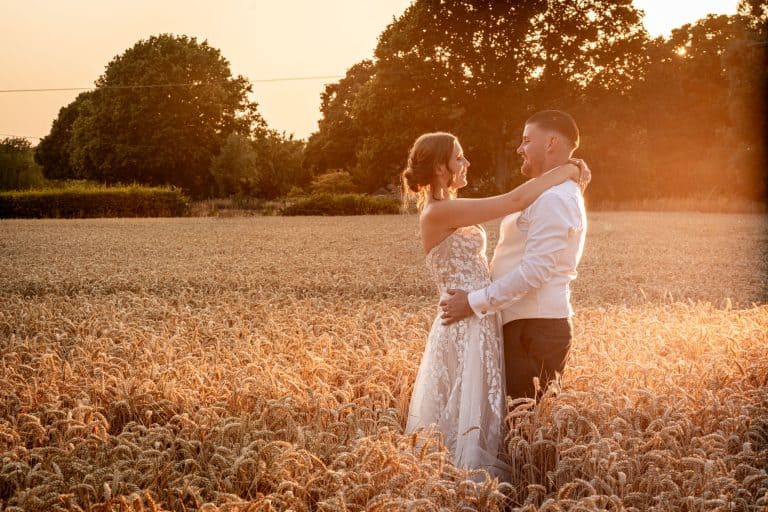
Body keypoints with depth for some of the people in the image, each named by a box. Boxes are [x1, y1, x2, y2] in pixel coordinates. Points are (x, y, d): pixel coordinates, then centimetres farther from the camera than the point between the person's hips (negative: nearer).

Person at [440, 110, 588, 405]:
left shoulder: (554, 199, -15)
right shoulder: (550, 195, 20)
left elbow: (535, 270, -23)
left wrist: (475, 302, -19)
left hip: (535, 331, -10)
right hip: (527, 326, 10)